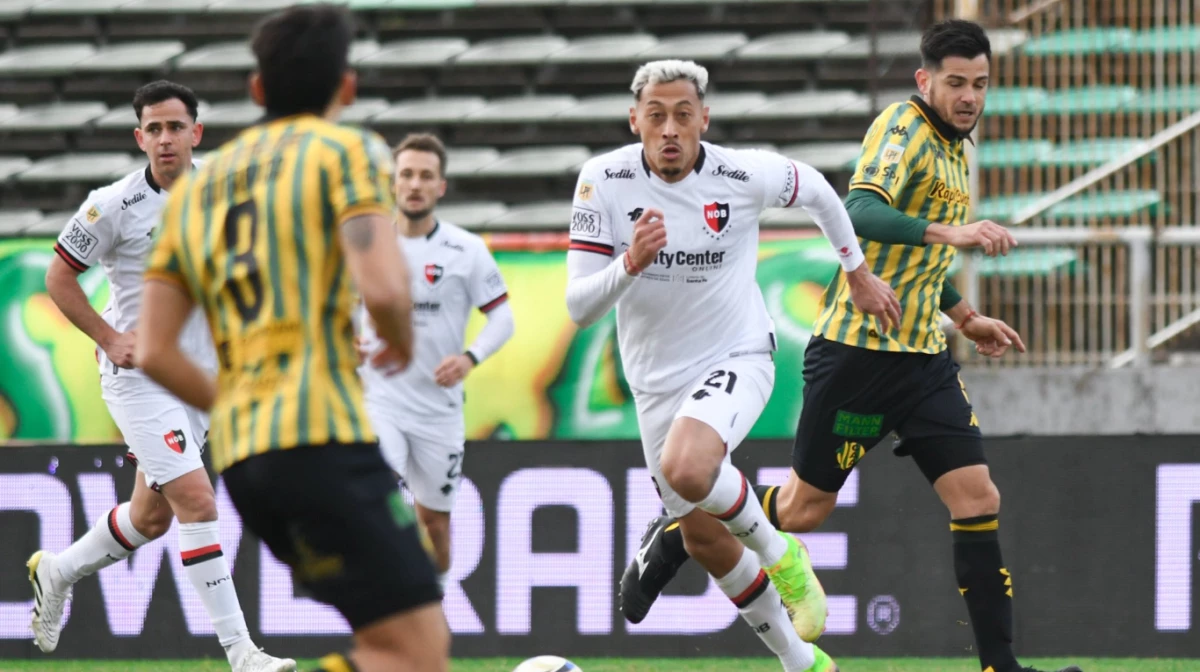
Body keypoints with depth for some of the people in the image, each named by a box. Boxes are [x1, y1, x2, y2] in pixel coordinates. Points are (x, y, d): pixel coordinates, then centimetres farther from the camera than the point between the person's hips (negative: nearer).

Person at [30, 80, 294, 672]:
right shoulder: (115, 206, -14)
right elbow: (59, 277, -4)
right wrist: (110, 338, -13)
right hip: (138, 375, -6)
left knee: (152, 516, 16)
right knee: (197, 502, -16)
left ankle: (57, 572, 41)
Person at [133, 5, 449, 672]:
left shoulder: (195, 186, 21)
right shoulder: (348, 150, 2)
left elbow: (154, 352, 15)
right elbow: (381, 287, -14)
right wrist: (404, 344, 8)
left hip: (241, 457, 8)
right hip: (323, 433, -8)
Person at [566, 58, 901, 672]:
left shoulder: (744, 175, -16)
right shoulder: (604, 181, -14)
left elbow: (814, 189, 8)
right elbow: (579, 308, -14)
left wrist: (858, 272, 18)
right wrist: (631, 263, -33)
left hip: (737, 357, -3)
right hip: (656, 380, 3)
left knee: (686, 468, -34)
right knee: (705, 540, 10)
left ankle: (777, 549, -4)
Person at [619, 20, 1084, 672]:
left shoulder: (955, 148, 15)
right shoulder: (903, 129, -13)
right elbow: (862, 212, -33)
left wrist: (965, 317, 24)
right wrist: (950, 232, -43)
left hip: (922, 355, 8)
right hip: (858, 346, -8)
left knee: (977, 497, -5)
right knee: (805, 507, 4)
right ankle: (676, 538, 28)